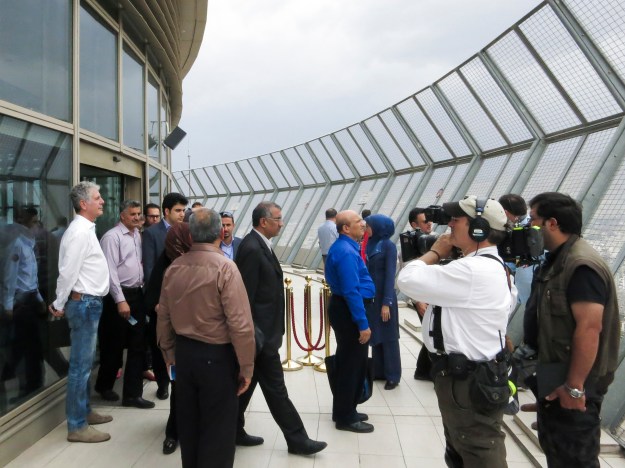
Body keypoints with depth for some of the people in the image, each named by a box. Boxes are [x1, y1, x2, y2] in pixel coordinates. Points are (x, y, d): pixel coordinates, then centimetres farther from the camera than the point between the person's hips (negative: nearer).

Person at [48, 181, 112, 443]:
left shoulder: (87, 229, 13)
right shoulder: (80, 232, -18)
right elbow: (67, 272, -19)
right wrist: (59, 305, -10)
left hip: (90, 302, 10)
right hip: (84, 303, -10)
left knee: (85, 362, 18)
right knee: (80, 364, -1)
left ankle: (84, 412, 32)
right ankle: (77, 426, 9)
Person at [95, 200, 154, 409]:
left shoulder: (138, 235, 12)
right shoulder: (112, 237, -11)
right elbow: (110, 271, -15)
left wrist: (142, 287, 9)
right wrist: (120, 300, -18)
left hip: (137, 294, 7)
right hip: (119, 296, -7)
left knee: (138, 345, 6)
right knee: (115, 345, 8)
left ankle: (133, 393, 15)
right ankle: (104, 385, 32)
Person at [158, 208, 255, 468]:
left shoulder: (174, 267, 0)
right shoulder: (225, 267, -18)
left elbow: (163, 316, 7)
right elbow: (240, 323, -21)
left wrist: (169, 354, 21)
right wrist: (246, 367, -10)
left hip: (184, 352, 6)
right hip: (217, 356, -6)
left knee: (188, 423, 21)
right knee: (217, 429, 9)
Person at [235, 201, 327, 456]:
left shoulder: (259, 245, 10)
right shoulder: (252, 249, -21)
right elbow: (246, 296, -22)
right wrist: (252, 335, -19)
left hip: (263, 330, 10)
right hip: (260, 332, -10)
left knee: (247, 382, 18)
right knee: (275, 388, 3)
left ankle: (234, 430, 32)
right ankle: (297, 439, 15)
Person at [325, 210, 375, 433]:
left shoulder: (345, 247, 11)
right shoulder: (346, 251, -23)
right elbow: (352, 291, -27)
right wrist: (363, 324, -24)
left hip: (346, 308, 11)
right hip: (349, 311, -11)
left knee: (350, 362, 20)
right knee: (352, 364, 2)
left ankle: (345, 411, 34)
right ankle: (345, 418, 17)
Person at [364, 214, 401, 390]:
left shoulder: (388, 245, -12)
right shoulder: (368, 245, 6)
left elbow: (390, 275, -14)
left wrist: (386, 303, -17)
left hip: (383, 296, -6)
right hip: (369, 296, 6)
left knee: (388, 336, 4)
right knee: (374, 334, 13)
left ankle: (393, 376, 15)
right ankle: (378, 371, 26)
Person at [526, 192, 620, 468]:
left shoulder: (582, 265, -23)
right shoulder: (558, 260, 10)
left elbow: (589, 328, -28)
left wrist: (574, 387, -27)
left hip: (572, 385, -10)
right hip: (554, 378, 10)